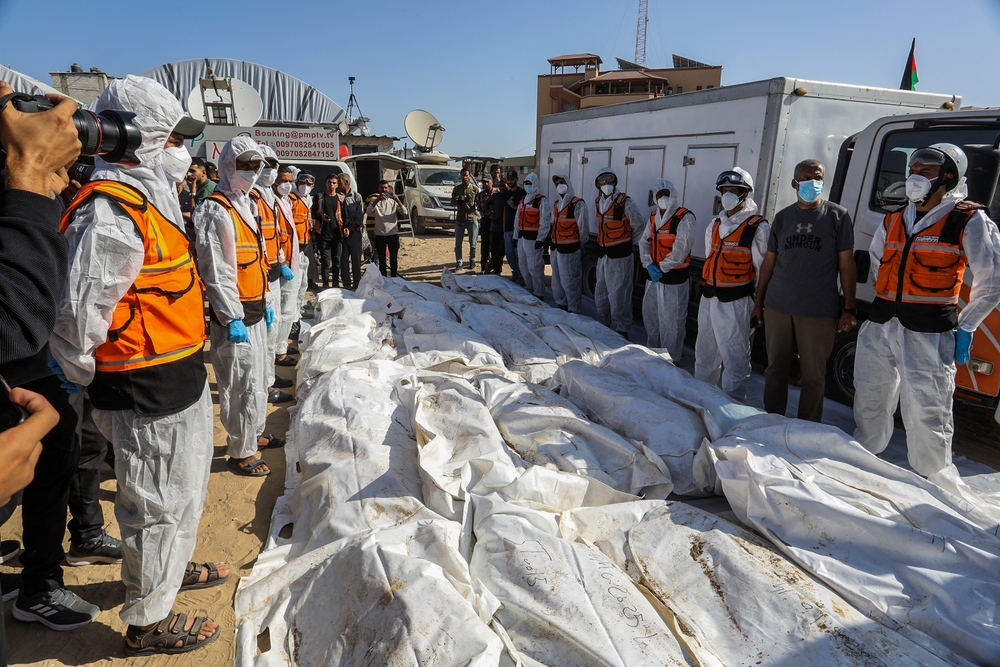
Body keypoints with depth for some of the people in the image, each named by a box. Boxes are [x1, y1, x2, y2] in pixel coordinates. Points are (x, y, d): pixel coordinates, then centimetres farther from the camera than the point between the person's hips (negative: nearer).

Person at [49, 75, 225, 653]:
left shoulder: (149, 195, 11)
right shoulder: (110, 212, -23)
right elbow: (75, 311, -25)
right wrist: (84, 377, -9)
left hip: (179, 380, 10)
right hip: (149, 393, -10)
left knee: (187, 483, 26)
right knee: (162, 501, 6)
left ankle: (171, 567, 50)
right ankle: (149, 622, 27)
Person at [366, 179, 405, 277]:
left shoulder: (393, 201, 5)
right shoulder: (375, 202, 4)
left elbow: (404, 212, -8)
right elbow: (368, 212, -15)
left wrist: (398, 201, -23)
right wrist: (377, 200, -26)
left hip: (393, 234, 0)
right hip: (380, 235, 0)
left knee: (394, 260, 6)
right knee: (382, 261, 7)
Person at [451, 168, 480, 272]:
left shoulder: (475, 189, 0)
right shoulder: (456, 189, 7)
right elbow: (452, 203, 12)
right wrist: (456, 201, -9)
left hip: (472, 218, -2)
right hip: (460, 219, 2)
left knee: (473, 243, 4)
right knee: (458, 243, 2)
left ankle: (472, 261, 21)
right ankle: (459, 262, 11)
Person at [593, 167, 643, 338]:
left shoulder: (626, 203, -16)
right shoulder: (599, 201, 6)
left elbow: (639, 225, -6)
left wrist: (625, 240, 3)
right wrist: (603, 240, 13)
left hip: (619, 255, -8)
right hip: (602, 253, 8)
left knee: (617, 295, -4)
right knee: (600, 293, 18)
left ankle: (620, 331, 5)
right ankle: (603, 324, 34)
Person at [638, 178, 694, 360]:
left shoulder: (684, 218, -13)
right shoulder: (653, 216, 10)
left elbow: (681, 249, -19)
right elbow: (644, 241, 8)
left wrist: (662, 267, -13)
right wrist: (648, 264, -7)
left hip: (674, 278, -8)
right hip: (653, 276, 8)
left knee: (671, 321, -2)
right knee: (650, 316, 19)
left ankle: (671, 359, 12)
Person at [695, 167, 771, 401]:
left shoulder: (758, 228, -9)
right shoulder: (715, 225, 13)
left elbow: (764, 269, -10)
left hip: (735, 302, -7)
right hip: (708, 298, 8)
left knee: (734, 358, -2)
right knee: (704, 353, 18)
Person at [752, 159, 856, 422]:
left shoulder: (838, 215, 2)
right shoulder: (782, 216, 10)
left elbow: (846, 264, 1)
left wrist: (849, 309, -4)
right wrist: (758, 302, 12)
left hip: (819, 311, -3)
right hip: (777, 307, 3)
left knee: (813, 375, 3)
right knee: (775, 369, 10)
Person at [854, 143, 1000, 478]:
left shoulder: (969, 221, -3)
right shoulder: (893, 220, 13)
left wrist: (965, 328, -1)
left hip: (929, 332, -5)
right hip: (879, 324, 6)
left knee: (926, 415, -3)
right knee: (869, 402, 17)